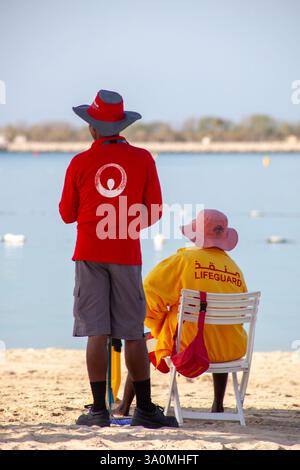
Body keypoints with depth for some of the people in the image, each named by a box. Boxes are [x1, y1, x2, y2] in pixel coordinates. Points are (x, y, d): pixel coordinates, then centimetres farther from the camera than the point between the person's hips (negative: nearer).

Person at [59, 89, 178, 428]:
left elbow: (67, 214, 7)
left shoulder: (80, 163, -2)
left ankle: (99, 410, -3)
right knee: (133, 334, 5)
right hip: (127, 255, 1)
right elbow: (154, 213, 2)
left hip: (89, 254, 0)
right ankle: (144, 409, 8)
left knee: (96, 333, -1)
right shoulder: (142, 159, 0)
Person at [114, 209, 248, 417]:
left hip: (186, 347, -3)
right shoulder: (236, 270, 2)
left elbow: (149, 293, -10)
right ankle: (218, 405, 39)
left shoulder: (184, 259, -9)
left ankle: (125, 406, 34)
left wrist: (159, 328, 6)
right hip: (231, 351, 3)